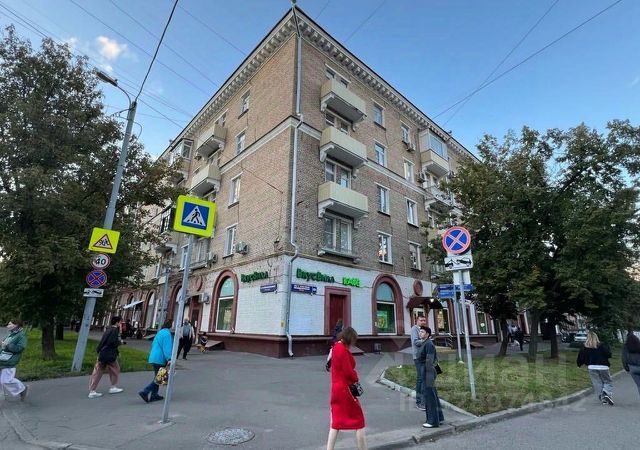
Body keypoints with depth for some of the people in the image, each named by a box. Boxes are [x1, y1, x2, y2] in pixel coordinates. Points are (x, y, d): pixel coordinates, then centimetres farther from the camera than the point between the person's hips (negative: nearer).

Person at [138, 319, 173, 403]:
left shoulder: (160, 332, 14)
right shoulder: (167, 334, -16)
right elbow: (167, 347, -24)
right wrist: (169, 359, -26)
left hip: (154, 358, 10)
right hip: (160, 359, -10)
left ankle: (154, 395, 21)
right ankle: (145, 392, -6)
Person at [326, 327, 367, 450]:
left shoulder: (336, 347, 7)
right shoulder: (342, 349, -22)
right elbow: (348, 372, -21)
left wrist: (353, 375, -3)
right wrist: (356, 378, -2)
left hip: (336, 388, 9)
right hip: (345, 389, -9)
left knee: (336, 421, 15)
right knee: (358, 420, 8)